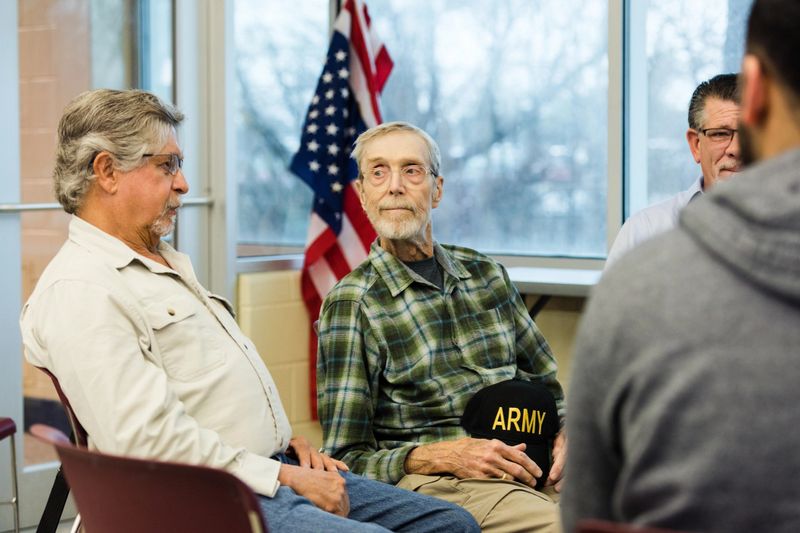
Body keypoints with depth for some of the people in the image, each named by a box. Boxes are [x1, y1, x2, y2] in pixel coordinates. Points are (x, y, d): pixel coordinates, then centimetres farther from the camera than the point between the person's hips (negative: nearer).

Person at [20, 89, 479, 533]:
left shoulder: (169, 263, 21)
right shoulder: (77, 291, -12)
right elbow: (147, 437, -21)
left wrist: (287, 440, 12)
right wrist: (282, 478, -17)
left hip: (275, 468, 10)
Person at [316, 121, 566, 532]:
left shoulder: (486, 274, 16)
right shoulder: (352, 303, 0)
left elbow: (545, 383, 27)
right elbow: (347, 459, -2)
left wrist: (562, 437, 4)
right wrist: (445, 455, -16)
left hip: (526, 469, 6)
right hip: (435, 483, -6)